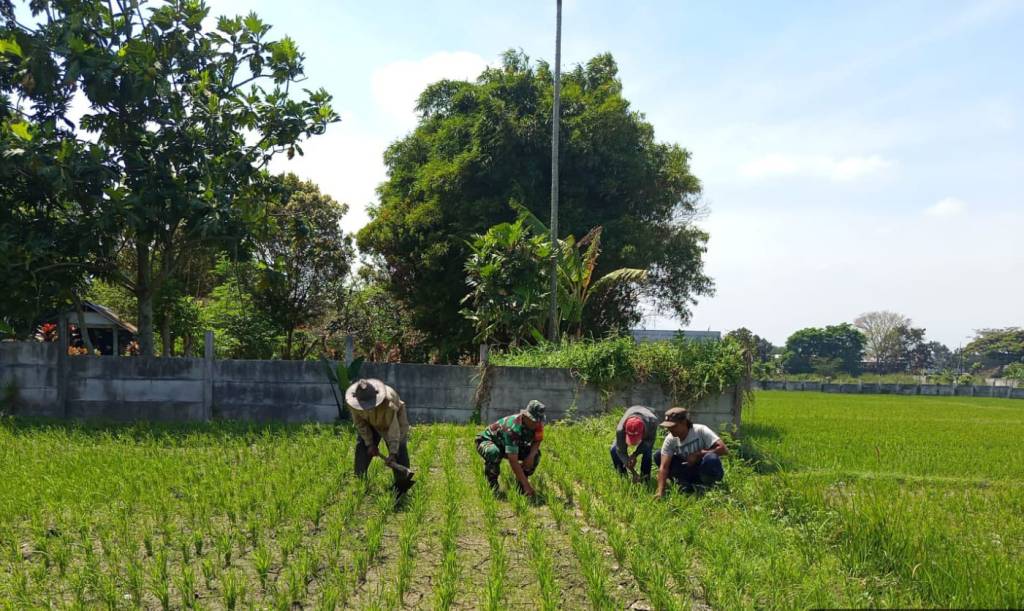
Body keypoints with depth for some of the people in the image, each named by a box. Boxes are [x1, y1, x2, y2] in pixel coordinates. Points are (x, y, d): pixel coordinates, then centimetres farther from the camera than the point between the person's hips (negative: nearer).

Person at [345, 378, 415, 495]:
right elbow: (359, 423, -15)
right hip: (371, 423, 4)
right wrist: (369, 443, -16)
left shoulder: (388, 402, -44)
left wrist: (392, 453, -40)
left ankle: (401, 488, -7)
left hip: (395, 418, -4)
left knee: (399, 449, -14)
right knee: (362, 446, -4)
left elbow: (393, 428, -38)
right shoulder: (353, 403, -32)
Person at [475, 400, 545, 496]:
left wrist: (531, 455, -25)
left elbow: (537, 441, -2)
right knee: (494, 453, -40)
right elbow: (513, 461, -42)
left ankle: (519, 484, 0)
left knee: (536, 454, -15)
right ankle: (493, 486, -16)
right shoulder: (513, 428, -40)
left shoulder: (537, 423, -21)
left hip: (508, 445, 6)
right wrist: (527, 485, -44)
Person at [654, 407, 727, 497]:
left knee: (710, 459, -39)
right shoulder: (670, 439, -13)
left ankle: (707, 486, -9)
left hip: (708, 471, -4)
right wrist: (660, 492, -33)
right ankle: (686, 485, -7)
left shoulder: (700, 431, -22)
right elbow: (663, 466, -21)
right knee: (658, 457, -12)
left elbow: (724, 449, -29)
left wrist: (698, 454, -29)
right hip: (690, 471, 4)